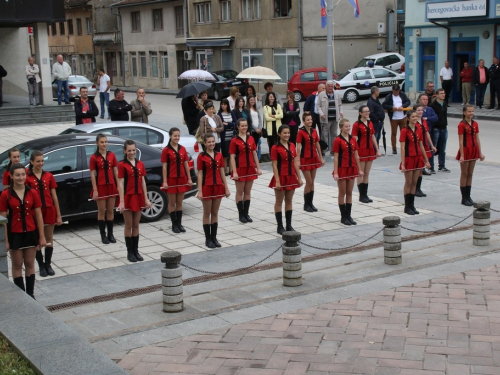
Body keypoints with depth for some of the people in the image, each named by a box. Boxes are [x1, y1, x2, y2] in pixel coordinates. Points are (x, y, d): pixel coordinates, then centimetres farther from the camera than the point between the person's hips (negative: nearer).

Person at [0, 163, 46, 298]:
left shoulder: (32, 193, -2)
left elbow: (38, 216, 1)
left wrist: (42, 237, -1)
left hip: (31, 233, 2)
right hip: (14, 234, -2)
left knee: (30, 264, 11)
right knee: (17, 265, 9)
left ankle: (30, 294, 20)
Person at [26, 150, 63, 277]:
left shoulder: (49, 176, 4)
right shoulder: (27, 178, -5)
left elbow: (54, 196, 6)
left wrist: (58, 215, 5)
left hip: (49, 210, 3)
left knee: (49, 239, 9)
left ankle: (48, 265, 22)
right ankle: (41, 266, 18)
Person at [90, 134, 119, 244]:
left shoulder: (112, 155, 5)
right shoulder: (94, 157, -4)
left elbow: (115, 171, 7)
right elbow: (92, 174, -5)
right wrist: (95, 190, -10)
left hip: (111, 186, 3)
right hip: (100, 186, -3)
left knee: (111, 211, 7)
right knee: (101, 211, 4)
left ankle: (110, 234, 17)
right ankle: (103, 235, 12)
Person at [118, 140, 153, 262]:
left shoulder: (140, 164, 7)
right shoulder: (122, 165, -7)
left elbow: (143, 182, 9)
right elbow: (120, 184, -10)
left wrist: (146, 199, 5)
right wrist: (121, 202, -15)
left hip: (138, 197, 4)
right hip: (128, 197, -4)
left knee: (136, 225, 10)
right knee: (129, 225, 3)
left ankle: (136, 251, 17)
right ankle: (130, 252, 10)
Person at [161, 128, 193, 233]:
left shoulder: (182, 149, 6)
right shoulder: (166, 150, -6)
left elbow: (186, 165, 9)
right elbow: (164, 167, -7)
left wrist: (189, 178, 5)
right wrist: (165, 182, -10)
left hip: (182, 179, 4)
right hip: (171, 179, -4)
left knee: (180, 202, 9)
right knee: (172, 203, 4)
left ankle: (179, 223, 16)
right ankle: (174, 224, 11)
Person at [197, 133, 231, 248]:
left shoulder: (219, 155, 5)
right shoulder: (201, 156, -6)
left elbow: (222, 172, 9)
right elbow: (200, 174, -7)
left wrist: (226, 188, 6)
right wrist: (200, 191, -12)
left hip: (218, 187, 4)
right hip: (207, 187, -4)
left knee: (215, 213, 10)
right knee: (207, 214, 5)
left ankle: (214, 237, 18)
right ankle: (208, 239, 11)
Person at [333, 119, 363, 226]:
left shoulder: (353, 139, 6)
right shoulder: (338, 140, -10)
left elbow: (356, 155, 10)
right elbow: (336, 158, -11)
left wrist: (359, 169, 9)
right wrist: (335, 172, -15)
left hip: (351, 169, 5)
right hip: (342, 169, -5)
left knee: (349, 193, 9)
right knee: (342, 193, 4)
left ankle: (348, 216, 16)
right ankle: (343, 217, 11)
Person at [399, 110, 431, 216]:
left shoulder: (418, 130, 8)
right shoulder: (404, 131, -11)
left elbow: (421, 146, 13)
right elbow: (402, 148, -13)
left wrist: (426, 160, 13)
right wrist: (403, 163, -18)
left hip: (418, 158, 6)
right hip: (409, 159, -6)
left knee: (414, 183, 10)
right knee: (408, 183, 2)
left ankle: (412, 205, 17)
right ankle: (407, 207, 10)